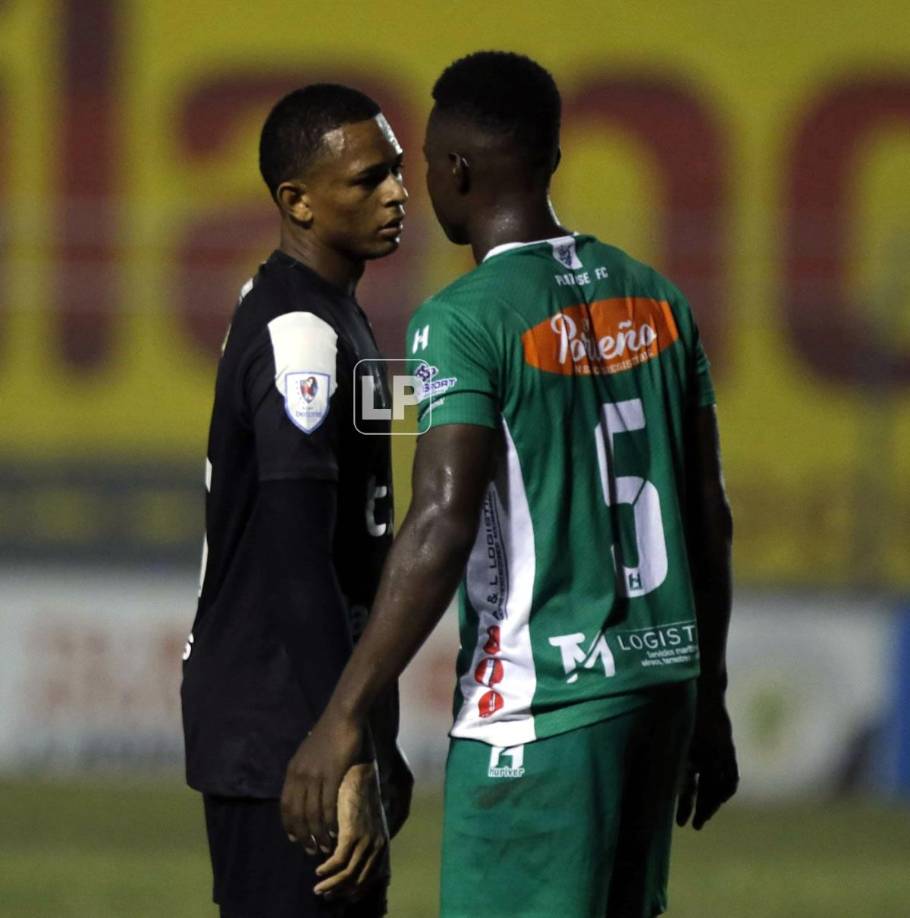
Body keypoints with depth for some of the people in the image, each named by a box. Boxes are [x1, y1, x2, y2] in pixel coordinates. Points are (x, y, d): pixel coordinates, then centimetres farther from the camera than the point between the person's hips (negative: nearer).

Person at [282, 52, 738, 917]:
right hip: (660, 682, 8)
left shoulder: (465, 320, -12)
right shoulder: (654, 298, 10)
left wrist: (343, 717, -19)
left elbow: (441, 529, -21)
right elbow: (709, 517, 13)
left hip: (537, 707, -8)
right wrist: (707, 702, 22)